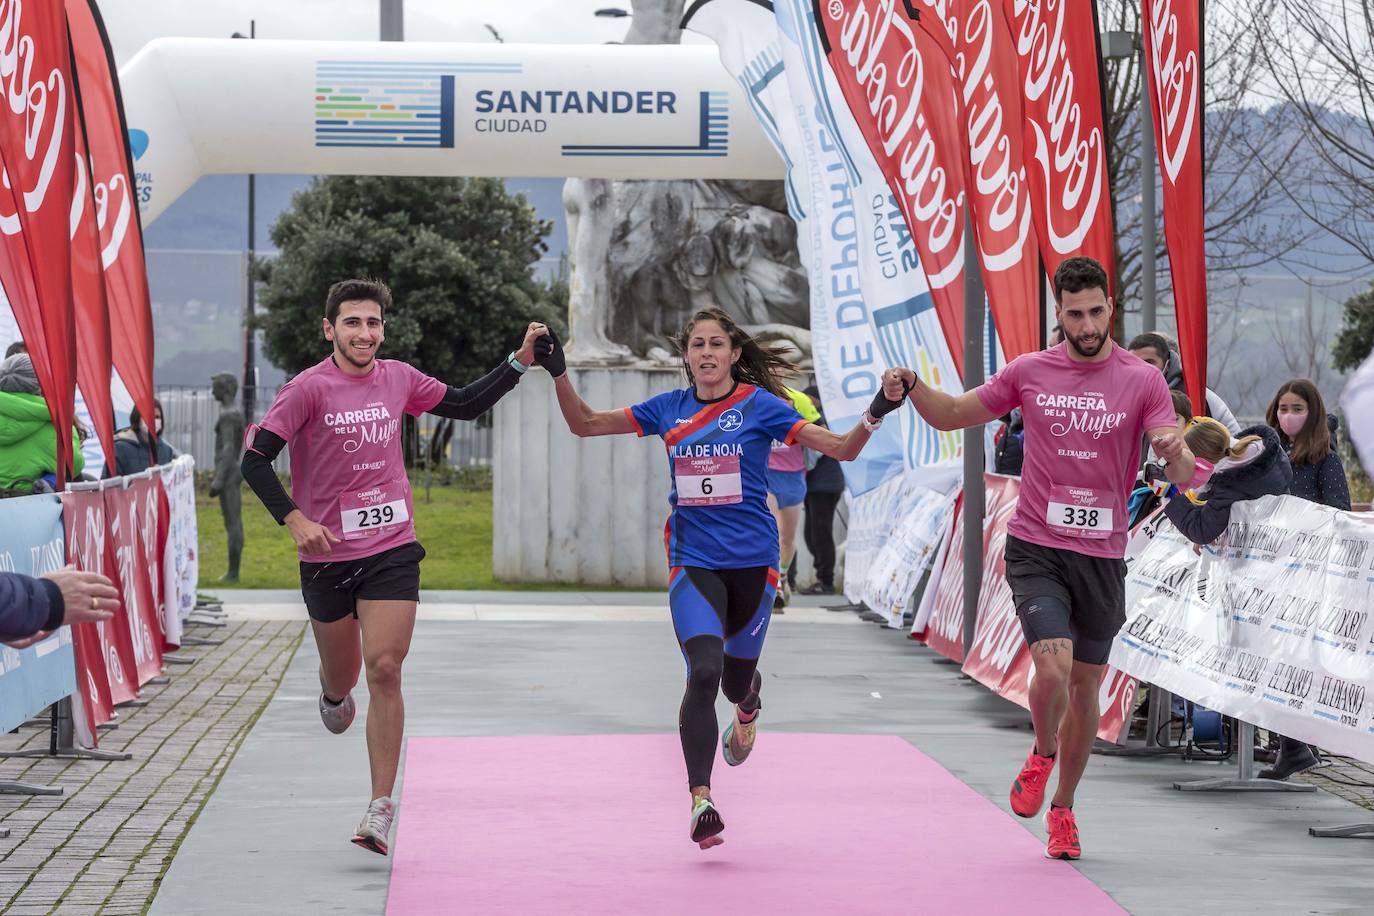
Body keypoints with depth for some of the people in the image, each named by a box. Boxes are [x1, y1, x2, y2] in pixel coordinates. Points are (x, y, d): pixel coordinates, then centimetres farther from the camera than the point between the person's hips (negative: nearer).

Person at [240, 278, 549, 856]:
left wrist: (520, 361, 7)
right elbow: (255, 460, -11)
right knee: (343, 674, 14)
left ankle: (381, 809, -9)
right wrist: (294, 519, -22)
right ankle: (333, 696, 56)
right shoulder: (309, 389, -10)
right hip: (326, 552, -1)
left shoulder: (398, 379, 3)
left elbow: (466, 405, 18)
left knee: (384, 669, -12)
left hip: (392, 549, 1)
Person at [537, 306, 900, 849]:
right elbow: (584, 424, 9)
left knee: (736, 680, 14)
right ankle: (701, 800, -22)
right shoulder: (669, 409, 3)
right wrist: (558, 372, -4)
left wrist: (875, 415, -25)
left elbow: (841, 449, -7)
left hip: (752, 563, 0)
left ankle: (748, 709, 54)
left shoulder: (760, 406, -4)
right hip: (693, 563, 0)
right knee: (704, 672, -21)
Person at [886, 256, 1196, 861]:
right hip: (1036, 547, -1)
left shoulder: (1142, 381, -2)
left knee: (1085, 686, 9)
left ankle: (1062, 809, 27)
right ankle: (1042, 755, 13)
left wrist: (1175, 452, -32)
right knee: (1053, 668, -19)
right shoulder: (1030, 372, 2)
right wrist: (912, 389, -8)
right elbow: (953, 415, 12)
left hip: (1103, 555, 1)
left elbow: (1184, 475, -8)